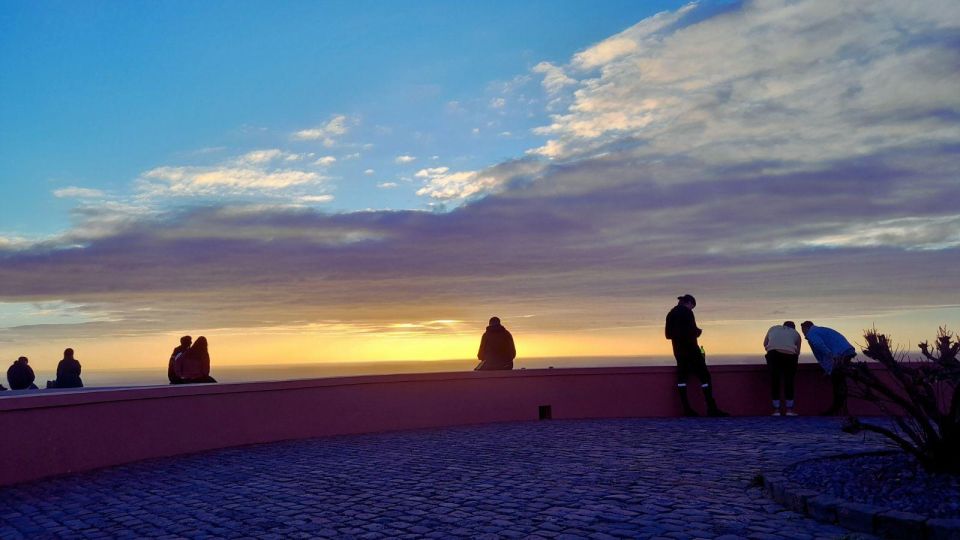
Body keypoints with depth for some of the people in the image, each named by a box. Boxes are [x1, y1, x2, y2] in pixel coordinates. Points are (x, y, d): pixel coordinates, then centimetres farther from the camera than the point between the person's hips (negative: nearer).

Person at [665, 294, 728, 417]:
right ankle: (712, 408, -7)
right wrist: (699, 331, 3)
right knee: (704, 376, -4)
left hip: (678, 350, 8)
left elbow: (668, 334, 15)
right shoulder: (687, 312, -10)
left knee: (682, 377, 5)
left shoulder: (671, 314, 13)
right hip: (690, 349, -8)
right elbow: (692, 331, -17)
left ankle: (686, 409, 1)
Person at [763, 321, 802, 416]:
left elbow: (765, 343, 31)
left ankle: (776, 410, 7)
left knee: (774, 381, 7)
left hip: (773, 353, 0)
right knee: (788, 381, 10)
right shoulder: (796, 333, 27)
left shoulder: (773, 328, 30)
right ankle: (789, 410, 11)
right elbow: (798, 352, 27)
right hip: (789, 354, 0)